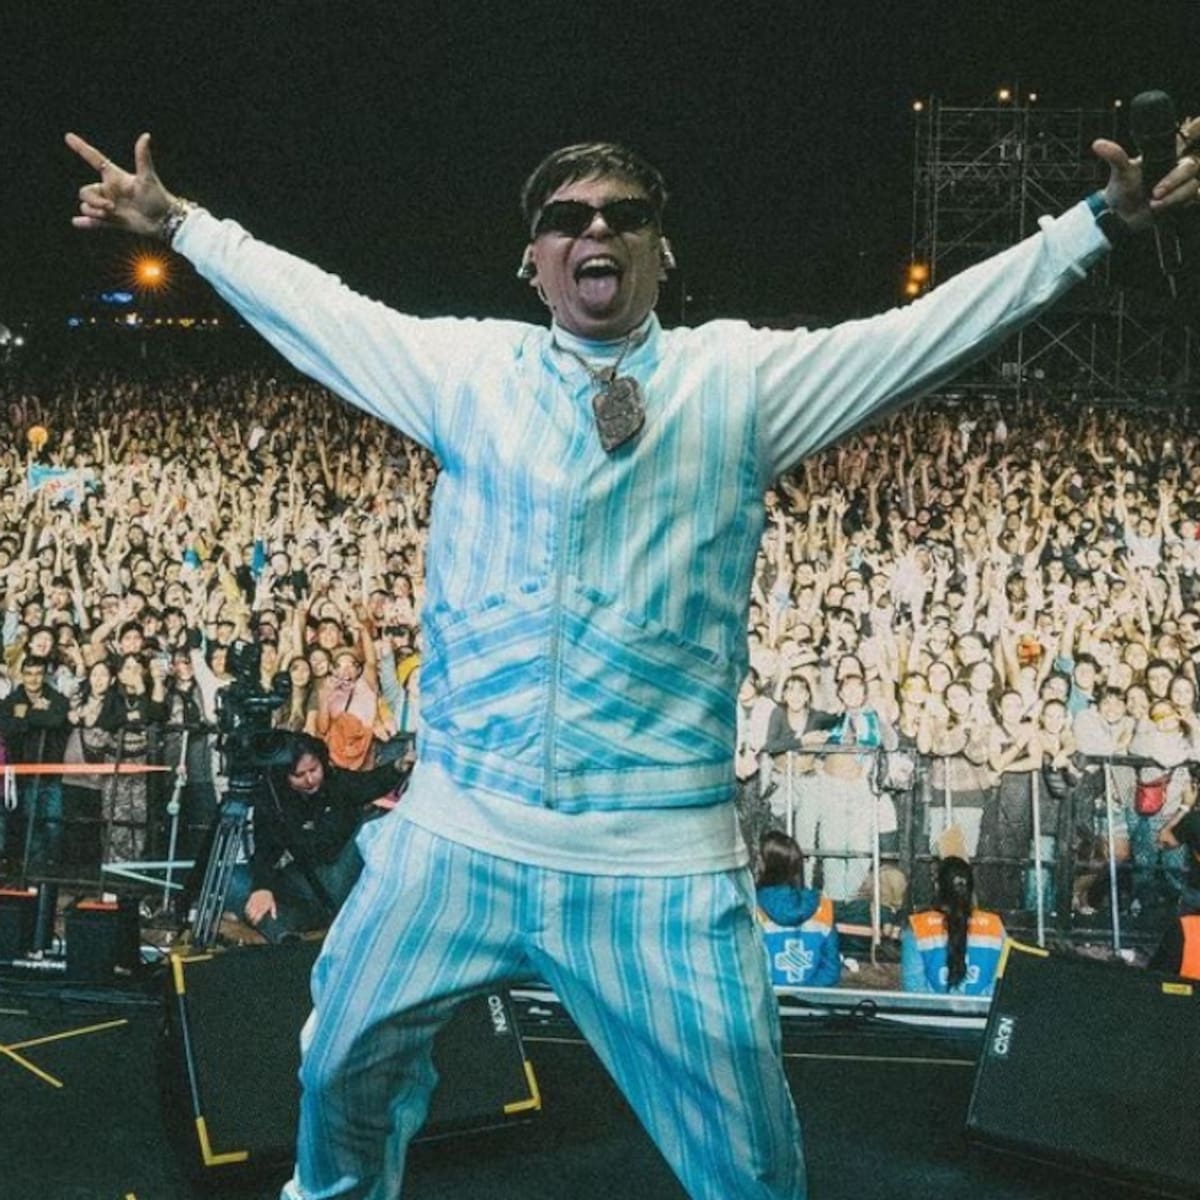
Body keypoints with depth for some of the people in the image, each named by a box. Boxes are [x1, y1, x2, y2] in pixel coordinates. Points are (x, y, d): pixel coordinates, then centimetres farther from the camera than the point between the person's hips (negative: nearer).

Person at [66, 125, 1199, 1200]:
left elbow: (930, 326, 3)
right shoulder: (466, 366, 9)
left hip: (660, 859, -2)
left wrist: (1101, 219, 0)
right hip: (453, 835, 3)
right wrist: (182, 224, 23)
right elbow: (317, 309, 19)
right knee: (343, 1070, 19)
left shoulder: (743, 376, 4)